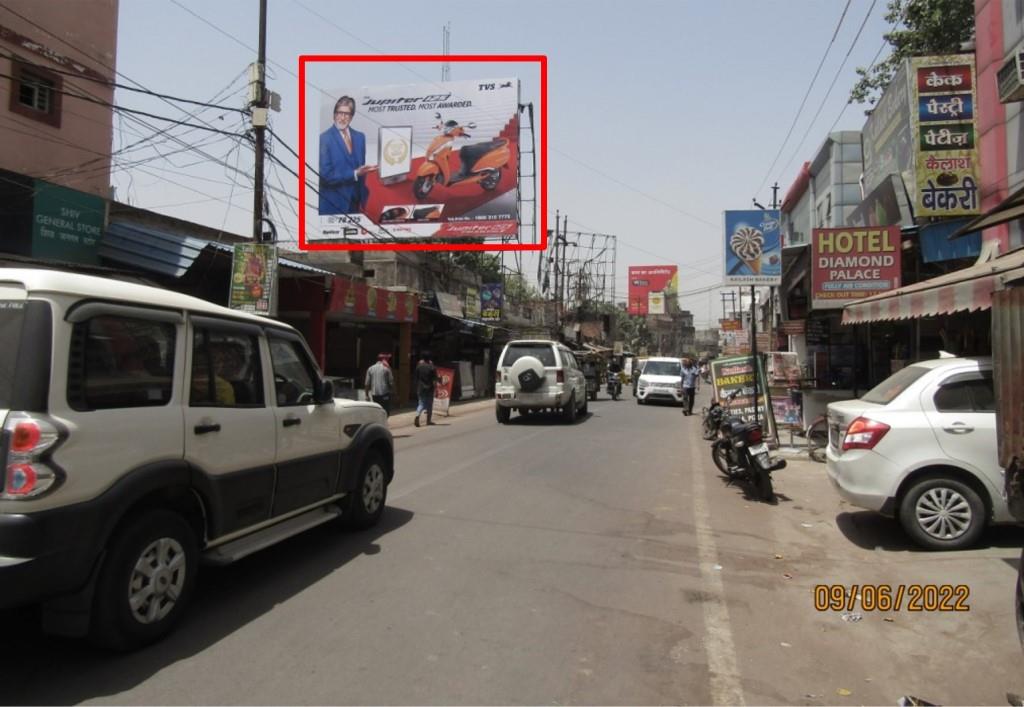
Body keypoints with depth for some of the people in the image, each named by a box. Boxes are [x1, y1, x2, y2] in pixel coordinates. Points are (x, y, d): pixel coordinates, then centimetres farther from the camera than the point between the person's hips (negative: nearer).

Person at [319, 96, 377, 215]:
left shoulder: (360, 137, 8)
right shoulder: (324, 138, -10)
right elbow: (326, 175, -16)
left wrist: (362, 196, 9)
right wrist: (354, 174, -21)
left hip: (355, 201, 5)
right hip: (333, 204, -5)